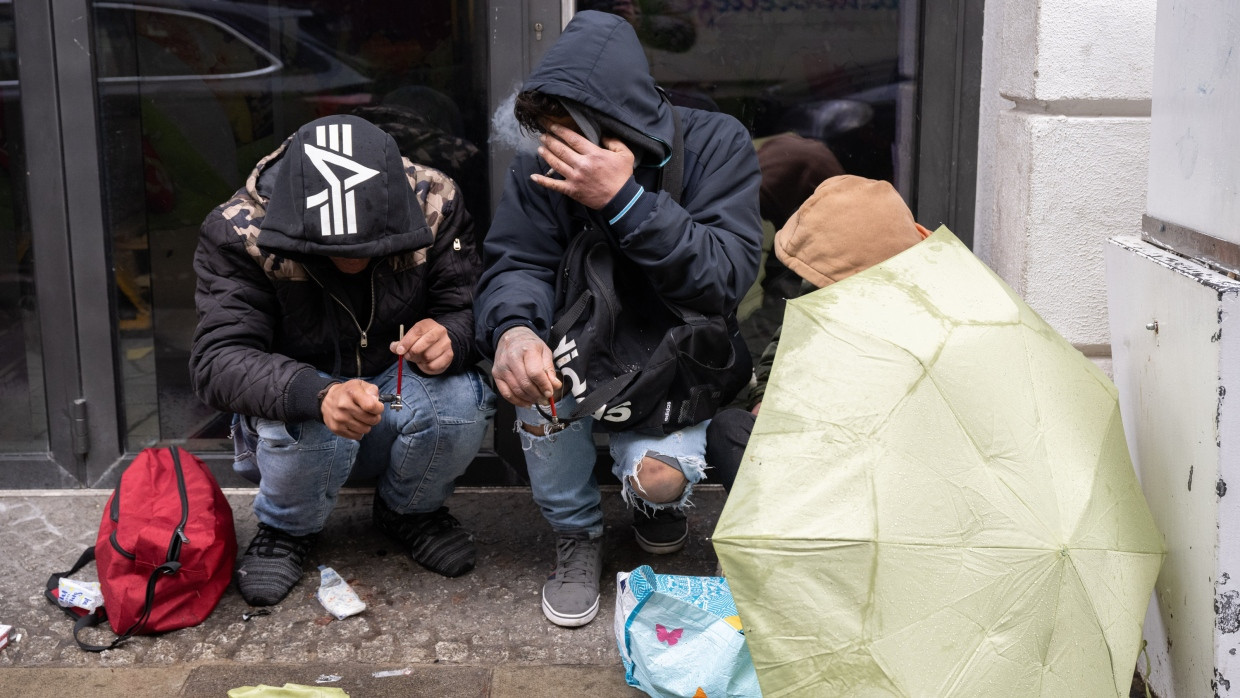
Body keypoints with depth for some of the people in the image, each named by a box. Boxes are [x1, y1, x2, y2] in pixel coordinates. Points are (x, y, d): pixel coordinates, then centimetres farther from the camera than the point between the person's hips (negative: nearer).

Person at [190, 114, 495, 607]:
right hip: (296, 410, -2)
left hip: (397, 394, 2)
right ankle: (287, 529, 1)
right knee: (308, 420, -37)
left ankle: (409, 511, 5)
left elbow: (473, 310, -13)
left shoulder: (434, 202, -16)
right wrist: (319, 395, -50)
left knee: (461, 396, -31)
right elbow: (217, 360, -30)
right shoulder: (239, 232, -22)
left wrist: (449, 337, -40)